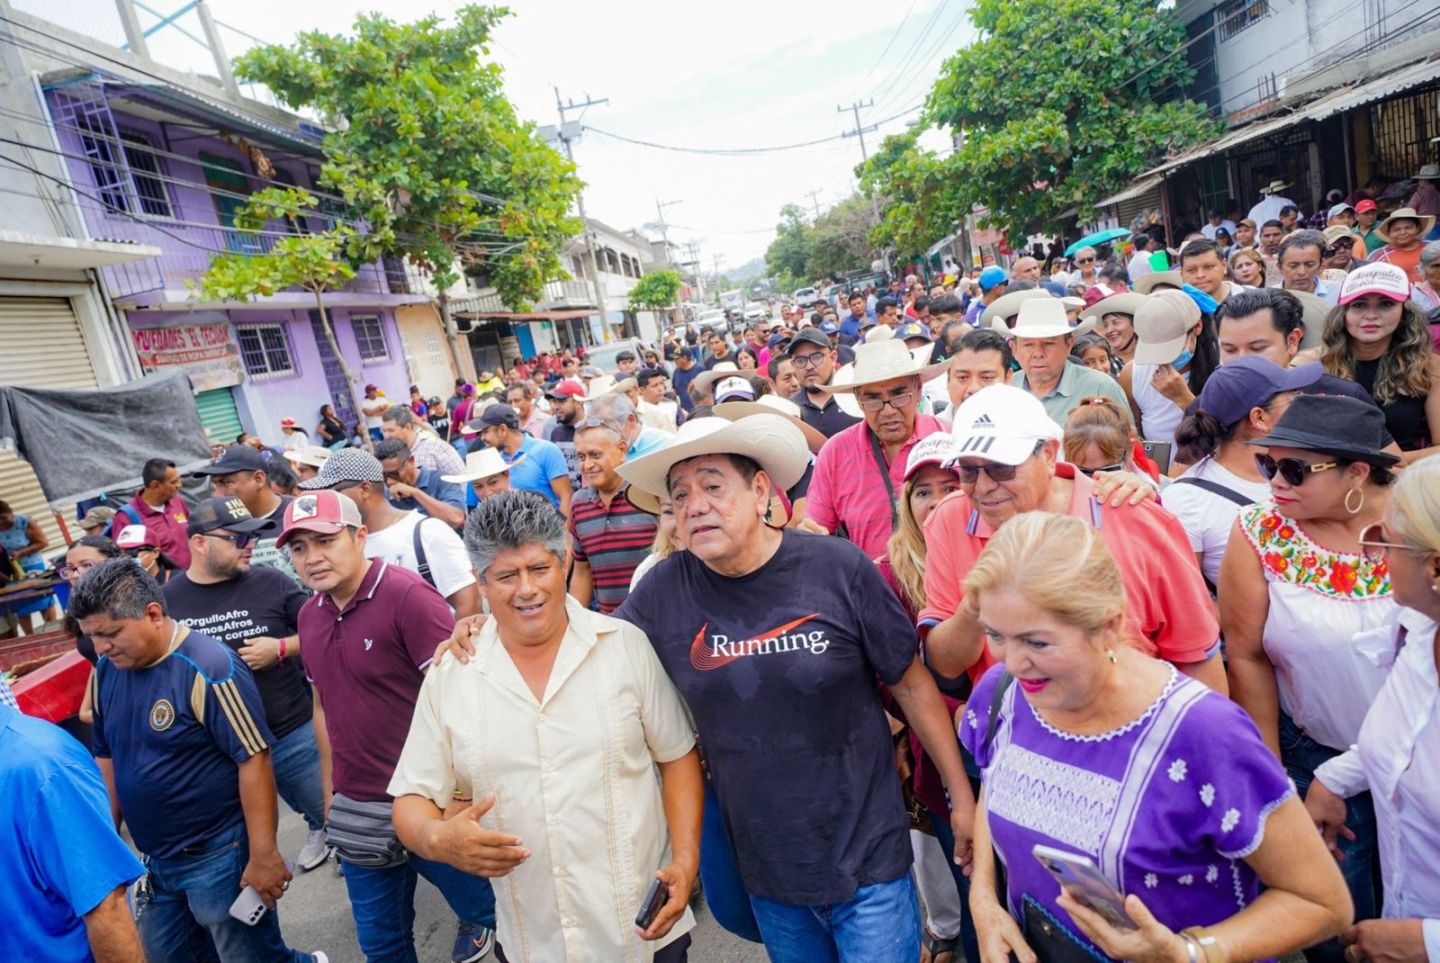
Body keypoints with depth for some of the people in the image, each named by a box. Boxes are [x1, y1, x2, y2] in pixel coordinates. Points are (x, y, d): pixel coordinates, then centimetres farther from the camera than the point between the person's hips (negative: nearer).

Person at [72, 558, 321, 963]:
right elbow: (107, 759, 12)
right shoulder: (105, 672, -1)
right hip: (154, 860, 7)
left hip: (220, 855, -7)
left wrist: (264, 856, -21)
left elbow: (254, 761, -21)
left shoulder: (209, 667, -22)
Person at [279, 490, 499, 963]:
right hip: (357, 810, 7)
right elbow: (324, 708, 14)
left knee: (486, 906, 15)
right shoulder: (309, 614, 5)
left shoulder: (407, 595, -18)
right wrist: (330, 793, 16)